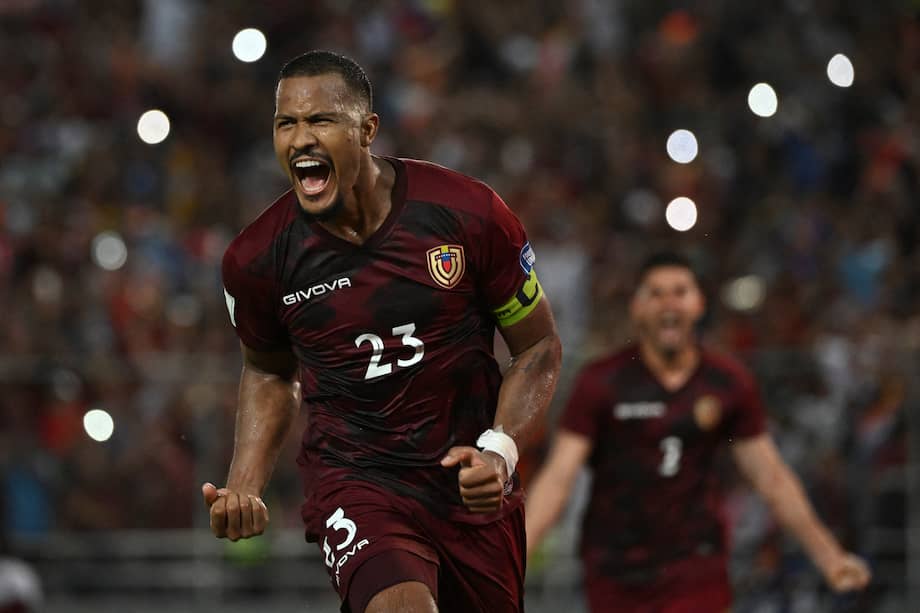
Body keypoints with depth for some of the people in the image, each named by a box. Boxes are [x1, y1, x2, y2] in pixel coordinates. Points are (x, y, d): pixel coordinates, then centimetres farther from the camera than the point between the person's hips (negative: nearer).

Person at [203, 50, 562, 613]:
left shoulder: (469, 214, -10)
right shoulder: (256, 259, -6)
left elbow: (540, 347, 2)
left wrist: (500, 450, -14)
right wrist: (243, 489, 1)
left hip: (473, 482, 2)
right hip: (354, 481, -2)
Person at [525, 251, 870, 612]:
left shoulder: (730, 385, 1)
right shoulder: (600, 384, -6)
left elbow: (771, 478, 8)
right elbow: (558, 478, -10)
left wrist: (827, 555, 4)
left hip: (696, 572, 1)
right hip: (615, 578, 0)